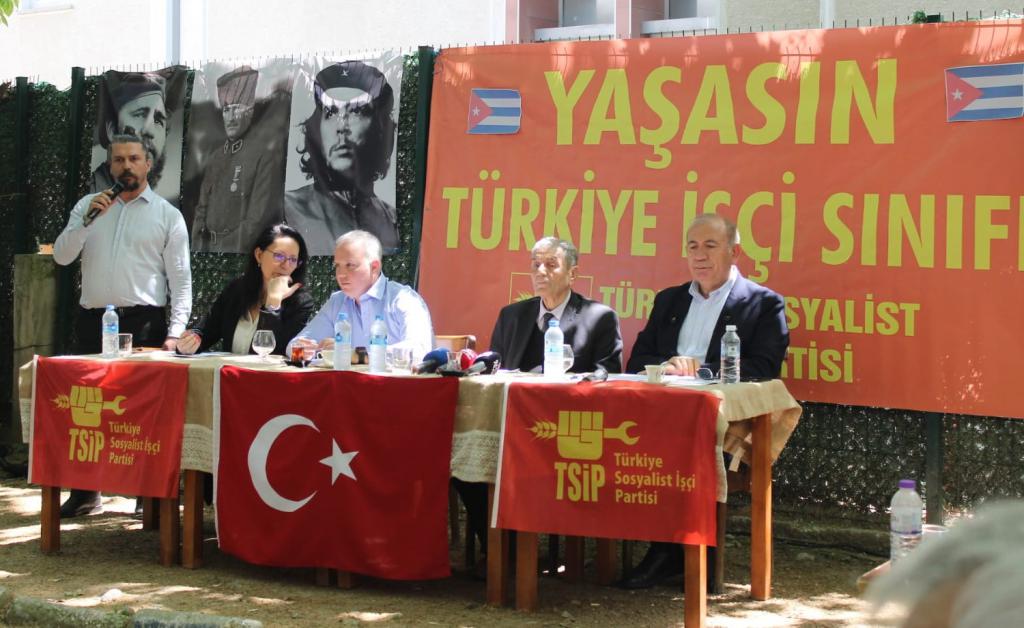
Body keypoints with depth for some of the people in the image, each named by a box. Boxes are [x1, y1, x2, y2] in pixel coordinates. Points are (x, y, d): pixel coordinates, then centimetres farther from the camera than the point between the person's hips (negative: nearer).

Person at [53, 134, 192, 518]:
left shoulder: (167, 215, 4)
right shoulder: (88, 206, 13)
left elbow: (181, 280, 0)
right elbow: (61, 256, 5)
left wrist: (174, 334, -9)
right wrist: (87, 220, -10)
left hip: (143, 323, -3)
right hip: (93, 321, 3)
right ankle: (85, 493, 13)